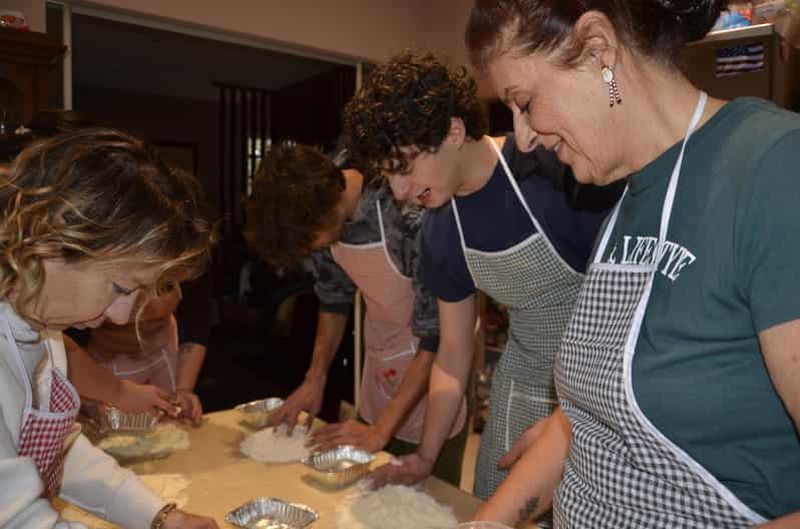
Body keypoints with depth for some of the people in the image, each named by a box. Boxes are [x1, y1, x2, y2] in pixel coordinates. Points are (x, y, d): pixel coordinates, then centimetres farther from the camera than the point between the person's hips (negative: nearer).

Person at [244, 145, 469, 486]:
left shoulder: (411, 218, -31)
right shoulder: (323, 217, -9)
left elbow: (436, 339, -26)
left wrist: (381, 430, -22)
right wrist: (314, 379, -1)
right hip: (378, 383, 6)